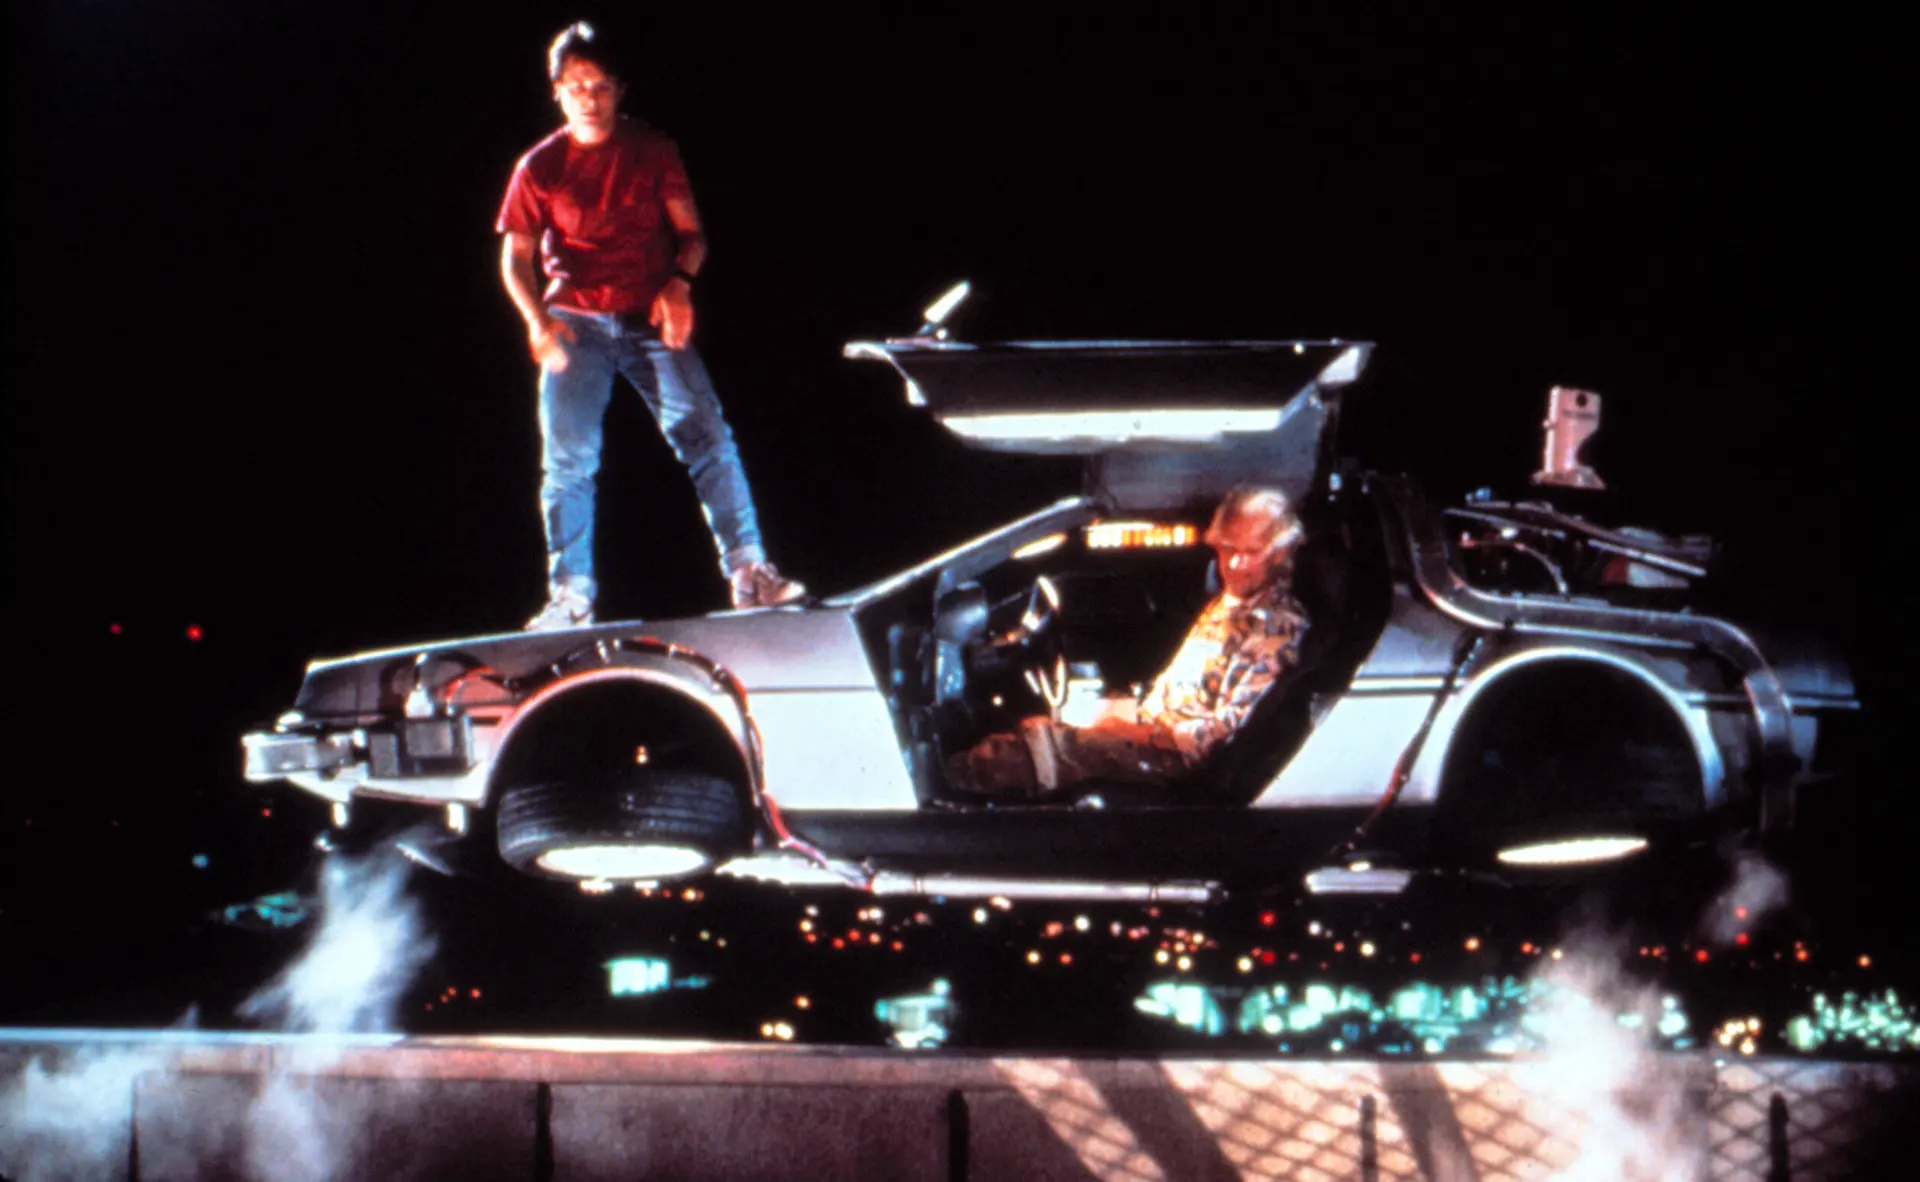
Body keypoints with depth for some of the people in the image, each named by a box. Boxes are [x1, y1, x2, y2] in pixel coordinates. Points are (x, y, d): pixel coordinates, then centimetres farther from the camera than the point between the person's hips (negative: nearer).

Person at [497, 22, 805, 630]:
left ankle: (749, 572, -13)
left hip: (652, 322, 0)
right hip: (576, 325, 0)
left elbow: (690, 232, 8)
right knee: (567, 461, -5)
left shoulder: (653, 152, 8)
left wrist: (679, 284, -13)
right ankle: (571, 598, 2)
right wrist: (538, 320, -13)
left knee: (707, 436, -13)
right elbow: (516, 256, 5)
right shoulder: (540, 168, 5)